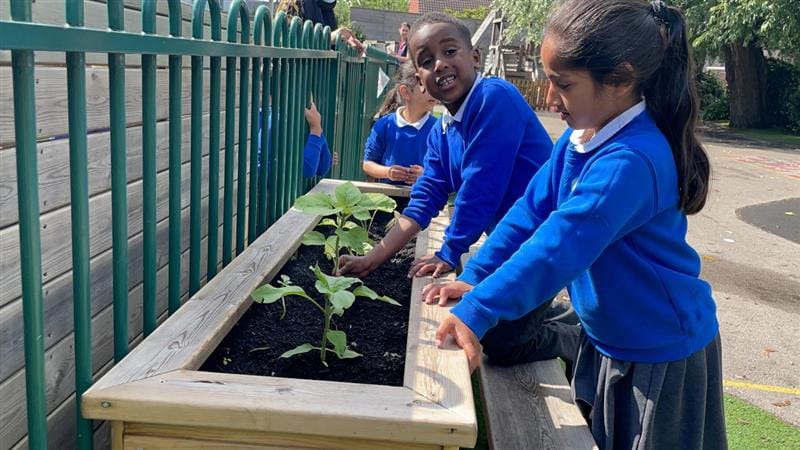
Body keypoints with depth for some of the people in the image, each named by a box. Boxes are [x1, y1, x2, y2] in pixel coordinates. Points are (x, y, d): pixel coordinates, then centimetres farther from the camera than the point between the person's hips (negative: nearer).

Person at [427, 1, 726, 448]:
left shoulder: (630, 162, -32)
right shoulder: (579, 138, -3)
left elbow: (558, 247, -37)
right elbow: (530, 211, -2)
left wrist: (476, 312, -37)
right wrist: (475, 278, -8)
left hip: (661, 353, -8)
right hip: (607, 340, 8)